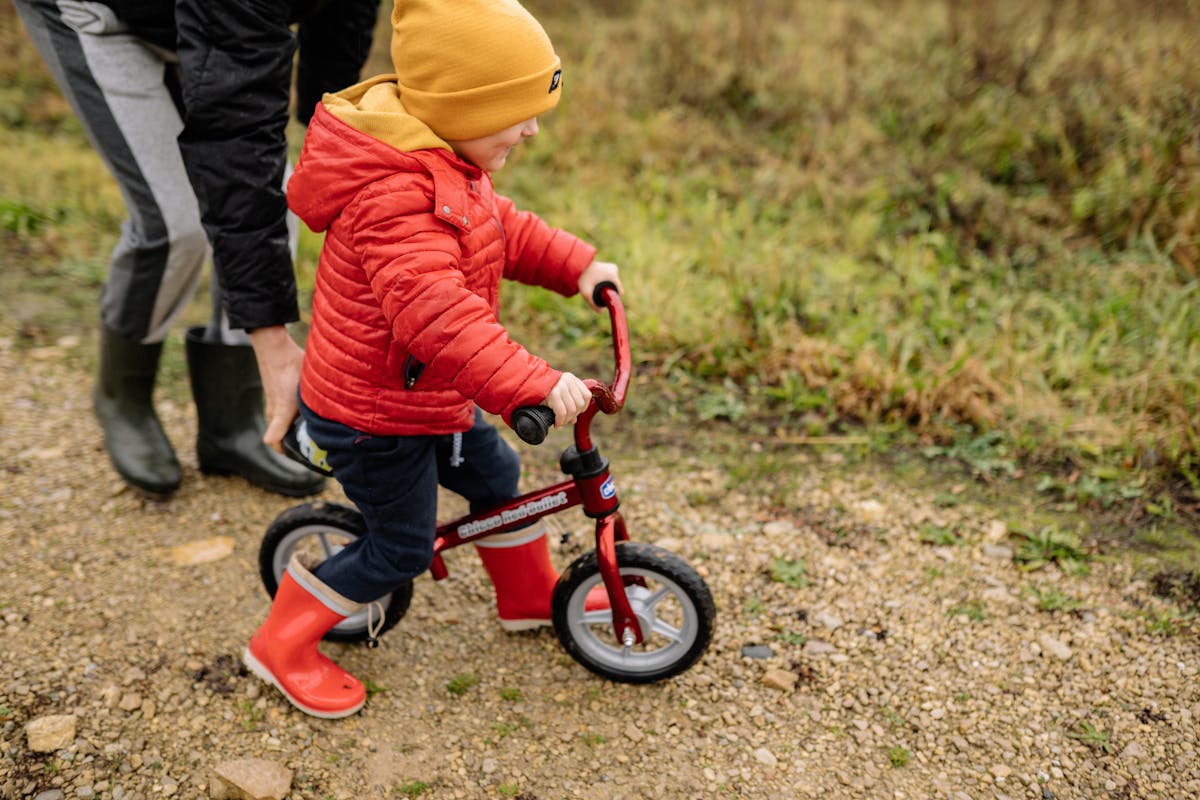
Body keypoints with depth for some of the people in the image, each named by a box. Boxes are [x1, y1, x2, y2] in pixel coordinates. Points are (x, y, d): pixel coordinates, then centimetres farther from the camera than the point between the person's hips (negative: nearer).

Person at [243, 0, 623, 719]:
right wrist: (534, 384, -45)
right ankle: (283, 643, 22)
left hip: (428, 394, 10)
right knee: (404, 547, 4)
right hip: (371, 414, -10)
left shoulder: (450, 167, 3)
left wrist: (578, 266, 4)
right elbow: (434, 313, -42)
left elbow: (505, 229, 17)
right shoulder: (395, 194, -32)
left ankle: (533, 596, 44)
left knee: (495, 472, 21)